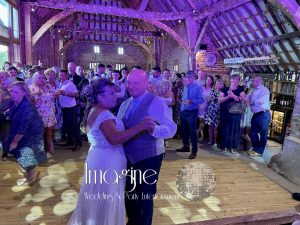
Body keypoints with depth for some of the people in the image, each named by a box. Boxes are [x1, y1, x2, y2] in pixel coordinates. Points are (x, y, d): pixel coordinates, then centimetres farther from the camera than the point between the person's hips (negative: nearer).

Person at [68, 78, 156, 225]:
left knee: (99, 201, 26)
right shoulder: (103, 114, -24)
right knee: (106, 203, 8)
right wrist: (140, 127, -42)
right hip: (107, 162, -10)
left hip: (101, 158, 10)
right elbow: (114, 138, -40)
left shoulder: (94, 111, 9)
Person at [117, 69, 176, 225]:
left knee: (145, 197, 11)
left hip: (148, 158, -7)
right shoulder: (125, 104, 5)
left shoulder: (157, 102, -17)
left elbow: (171, 129, -25)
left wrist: (154, 128, -43)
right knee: (129, 194, 24)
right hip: (129, 158, 7)